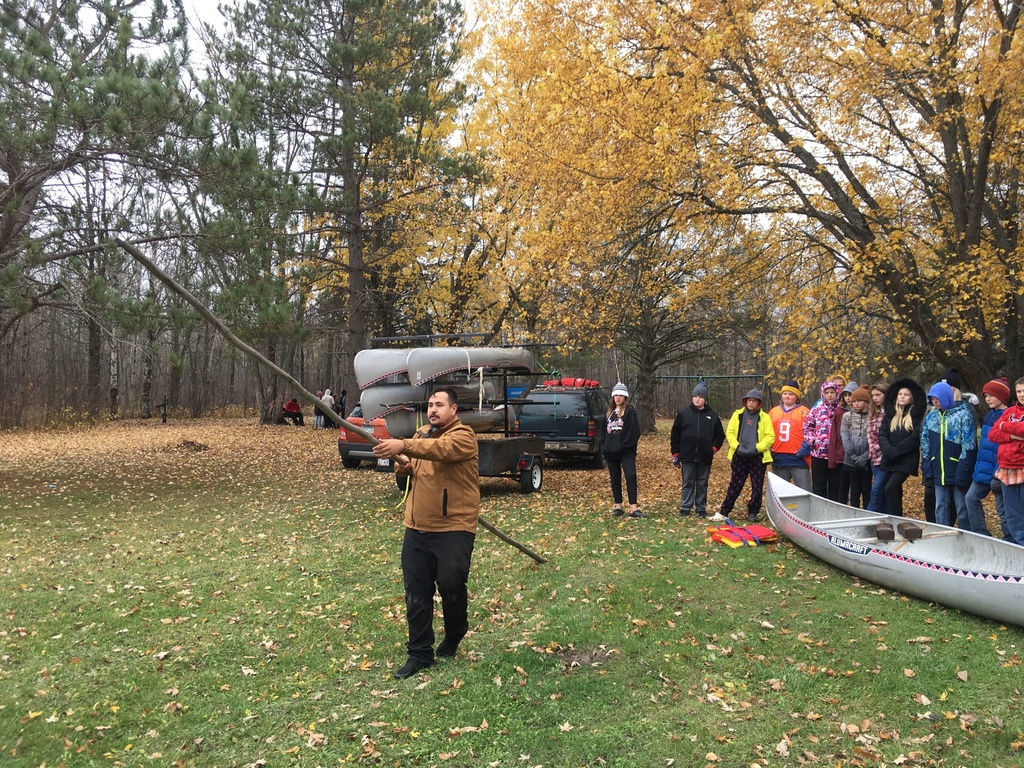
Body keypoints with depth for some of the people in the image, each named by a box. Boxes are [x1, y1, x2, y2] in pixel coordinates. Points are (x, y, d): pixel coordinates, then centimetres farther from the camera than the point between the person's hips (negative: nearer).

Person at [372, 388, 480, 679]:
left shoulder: (463, 436, -10)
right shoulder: (422, 435, 14)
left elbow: (440, 448, -31)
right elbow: (409, 466, 21)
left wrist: (404, 445, -46)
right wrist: (402, 464, -5)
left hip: (454, 529, -6)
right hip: (417, 528, 7)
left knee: (451, 585, -2)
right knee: (416, 593, 7)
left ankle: (454, 634, 28)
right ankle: (419, 653, 18)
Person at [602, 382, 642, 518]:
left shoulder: (630, 411, -2)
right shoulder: (609, 412, 17)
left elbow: (634, 431, -11)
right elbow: (604, 431, 19)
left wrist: (624, 445, -16)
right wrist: (603, 447, 6)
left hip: (626, 452, -6)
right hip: (611, 452, 6)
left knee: (631, 476, -15)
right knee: (615, 480, 9)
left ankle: (633, 508, -17)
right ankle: (618, 507, 16)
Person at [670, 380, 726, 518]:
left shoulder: (712, 415, 6)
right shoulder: (683, 413, 3)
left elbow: (720, 435, 14)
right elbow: (675, 434, 5)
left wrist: (714, 448, -1)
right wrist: (675, 454, 3)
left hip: (705, 457, 1)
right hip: (687, 456, -1)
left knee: (702, 484, 7)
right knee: (688, 483, 4)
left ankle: (701, 509, 16)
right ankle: (685, 508, 10)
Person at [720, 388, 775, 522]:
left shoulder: (764, 417, 3)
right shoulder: (738, 415, 9)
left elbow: (770, 437, -3)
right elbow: (730, 432, 6)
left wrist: (757, 448, -13)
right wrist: (737, 446, -9)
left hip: (758, 457, -1)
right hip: (739, 456, 1)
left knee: (757, 487, 4)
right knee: (735, 485, 4)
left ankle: (753, 513, 16)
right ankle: (724, 511, 10)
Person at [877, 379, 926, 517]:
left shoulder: (917, 416, -2)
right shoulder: (890, 415, 12)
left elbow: (915, 438, -12)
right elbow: (882, 435, 4)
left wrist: (895, 450, -15)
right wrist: (888, 451, -13)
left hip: (906, 460, -5)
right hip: (890, 460, 5)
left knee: (890, 488, -18)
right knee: (896, 491, 11)